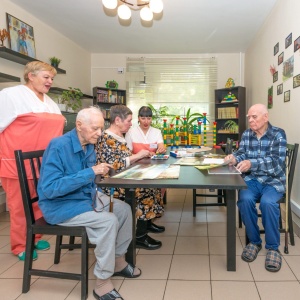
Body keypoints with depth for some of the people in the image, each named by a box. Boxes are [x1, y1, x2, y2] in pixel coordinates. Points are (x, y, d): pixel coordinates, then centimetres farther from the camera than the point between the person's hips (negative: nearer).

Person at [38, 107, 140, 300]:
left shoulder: (89, 145, 2)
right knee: (108, 221, -25)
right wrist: (90, 173, -32)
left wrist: (99, 172, -7)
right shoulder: (59, 146, -24)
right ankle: (103, 283, -12)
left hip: (86, 197, 9)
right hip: (59, 205, -9)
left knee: (124, 209, 6)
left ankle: (118, 261, 20)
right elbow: (49, 189, -30)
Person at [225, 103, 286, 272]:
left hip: (273, 181, -3)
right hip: (251, 179, 3)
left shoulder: (278, 134, -6)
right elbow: (243, 154, 3)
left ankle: (273, 247, -13)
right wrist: (235, 158, -23)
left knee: (268, 203, -33)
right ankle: (254, 241, -7)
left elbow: (276, 161, -19)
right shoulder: (246, 135, 9)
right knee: (245, 199, -28)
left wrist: (251, 163, -36)